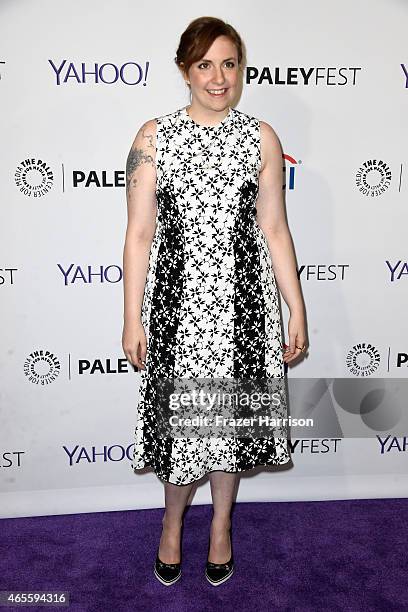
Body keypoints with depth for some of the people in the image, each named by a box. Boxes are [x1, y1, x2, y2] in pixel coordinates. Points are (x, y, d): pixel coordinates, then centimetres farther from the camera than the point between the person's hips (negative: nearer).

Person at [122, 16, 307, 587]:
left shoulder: (261, 138, 3)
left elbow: (275, 231, 4)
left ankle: (222, 523, 37)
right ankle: (172, 520, 38)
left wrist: (297, 311, 2)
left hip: (242, 297, 1)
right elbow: (139, 234, -2)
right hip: (176, 294, -1)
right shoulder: (154, 136, -1)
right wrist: (133, 319, -5)